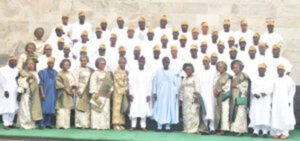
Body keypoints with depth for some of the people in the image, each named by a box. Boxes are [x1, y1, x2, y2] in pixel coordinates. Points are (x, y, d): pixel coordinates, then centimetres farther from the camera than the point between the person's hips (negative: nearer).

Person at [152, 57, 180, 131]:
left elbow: (176, 83, 4)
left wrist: (176, 93, -3)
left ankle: (168, 125, 4)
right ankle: (159, 125, 1)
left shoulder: (173, 73, 5)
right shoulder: (158, 72, 4)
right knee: (160, 108, -2)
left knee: (170, 108, 0)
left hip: (170, 94, 1)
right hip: (160, 94, 0)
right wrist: (154, 92, -3)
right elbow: (154, 82, 3)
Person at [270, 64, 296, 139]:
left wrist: (289, 101, -11)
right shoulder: (275, 80, 10)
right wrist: (272, 101, 6)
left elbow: (292, 90, -4)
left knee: (285, 117, -7)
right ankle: (278, 133, 3)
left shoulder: (289, 79, -2)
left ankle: (285, 133, -2)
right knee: (276, 117, -1)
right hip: (276, 102, 4)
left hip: (285, 101, -4)